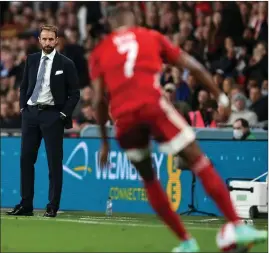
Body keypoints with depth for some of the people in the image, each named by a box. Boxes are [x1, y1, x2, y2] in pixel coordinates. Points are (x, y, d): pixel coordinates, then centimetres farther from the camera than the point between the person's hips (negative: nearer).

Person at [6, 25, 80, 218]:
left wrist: (64, 114, -8)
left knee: (55, 162, -2)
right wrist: (23, 107, 6)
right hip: (30, 113, 4)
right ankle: (26, 205, 9)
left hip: (52, 115, -4)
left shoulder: (66, 64, -3)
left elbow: (75, 93, -1)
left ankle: (53, 207, 2)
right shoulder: (31, 60, 9)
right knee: (26, 160, 4)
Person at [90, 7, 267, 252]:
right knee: (200, 163, 1)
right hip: (153, 106, -2)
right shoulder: (152, 37, 23)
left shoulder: (99, 52, 24)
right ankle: (239, 227, -10)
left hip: (123, 117, 2)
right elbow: (194, 67, 18)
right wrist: (221, 96, 25)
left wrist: (105, 141, 21)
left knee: (149, 180, 20)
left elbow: (99, 99, 15)